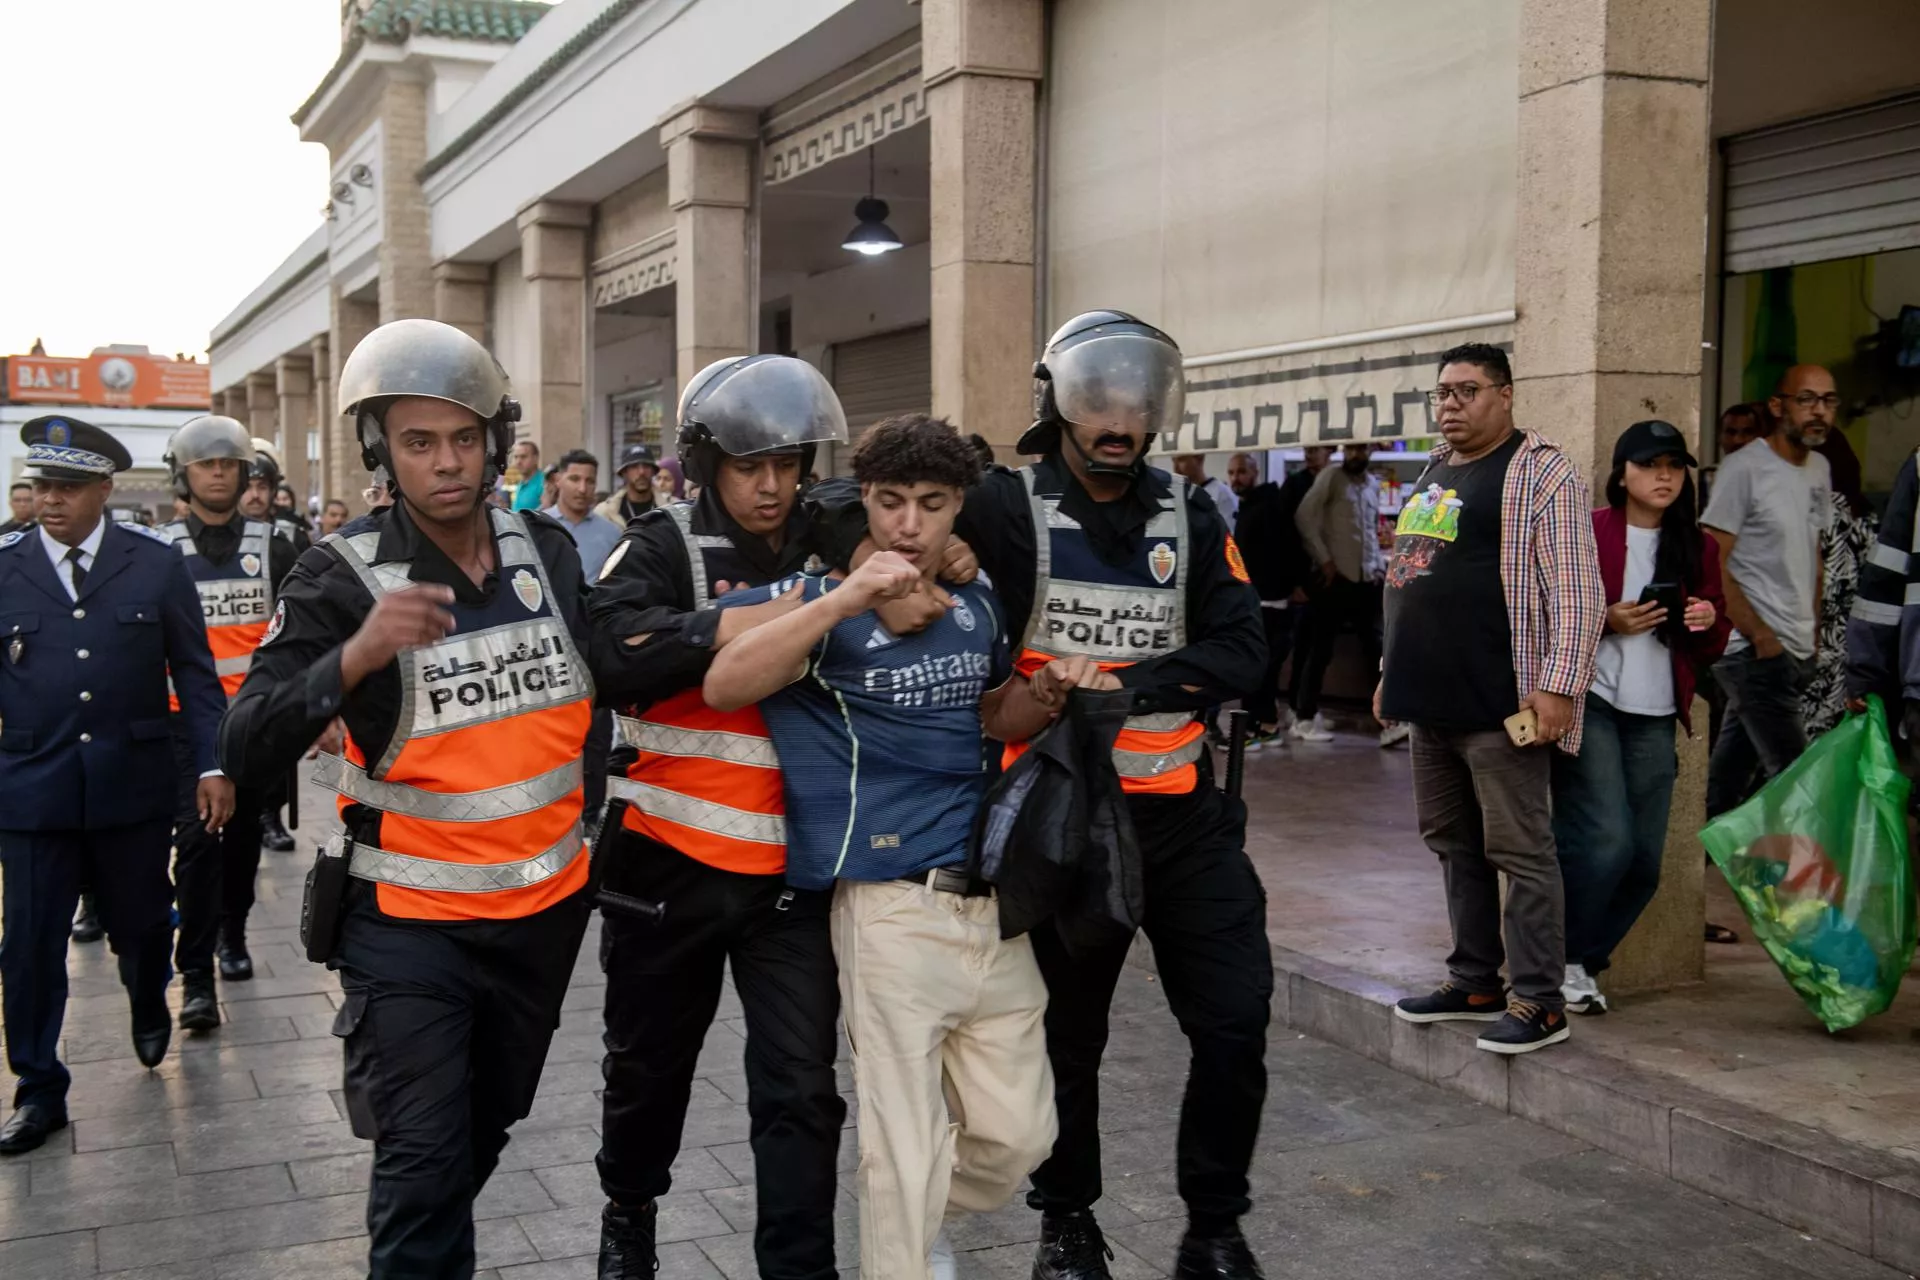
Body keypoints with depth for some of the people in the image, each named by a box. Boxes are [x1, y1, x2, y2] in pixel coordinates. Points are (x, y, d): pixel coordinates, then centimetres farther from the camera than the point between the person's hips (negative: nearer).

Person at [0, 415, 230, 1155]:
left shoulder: (155, 563, -1)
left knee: (139, 924, 14)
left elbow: (194, 672, 2)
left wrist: (211, 765, -3)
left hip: (132, 786, 0)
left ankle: (149, 1008, 46)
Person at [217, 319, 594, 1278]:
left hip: (545, 904, 5)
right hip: (410, 920, -5)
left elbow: (603, 676, 16)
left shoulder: (550, 549, -2)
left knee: (486, 1126, 22)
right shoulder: (342, 577, -14)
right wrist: (356, 655, -37)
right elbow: (247, 750, -22)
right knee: (424, 1156, -6)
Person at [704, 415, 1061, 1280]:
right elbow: (722, 687, -24)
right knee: (905, 1147, 2)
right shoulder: (827, 600, -8)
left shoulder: (976, 605, 9)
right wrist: (846, 596, -31)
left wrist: (1051, 694, 2)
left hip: (992, 898, 6)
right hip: (893, 906, -6)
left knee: (1018, 1133, 16)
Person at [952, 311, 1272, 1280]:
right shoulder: (1009, 508, -8)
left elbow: (1242, 650, -5)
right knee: (1067, 1032, 12)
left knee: (1234, 1022, 3)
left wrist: (1123, 685, -17)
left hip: (1184, 812, 3)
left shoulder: (1189, 517, 4)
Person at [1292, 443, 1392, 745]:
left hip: (1367, 578, 6)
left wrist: (1379, 564, 10)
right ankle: (1304, 718, 11)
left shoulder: (1373, 484, 15)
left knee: (1376, 650, 2)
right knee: (1321, 649, 1)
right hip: (1336, 577, -6)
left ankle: (1389, 722, 2)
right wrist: (1323, 559, -13)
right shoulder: (1331, 476, -4)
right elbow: (1304, 516, -10)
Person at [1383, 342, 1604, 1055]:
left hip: (1500, 705, -8)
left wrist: (1559, 688, -20)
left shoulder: (1540, 472, -7)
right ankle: (1475, 981, 25)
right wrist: (1393, 671, 23)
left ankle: (1539, 1002, 4)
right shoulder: (1433, 473, 18)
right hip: (1432, 702, 8)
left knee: (1518, 852, -3)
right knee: (1454, 845, 14)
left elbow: (1577, 592, -13)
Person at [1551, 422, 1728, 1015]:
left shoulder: (1698, 546, 12)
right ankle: (1558, 959, 5)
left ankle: (1583, 961, 22)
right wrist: (1606, 621, -16)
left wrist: (1709, 622, -4)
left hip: (1654, 716, 5)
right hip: (1588, 702, -5)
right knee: (1607, 841, -16)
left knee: (1644, 863, 3)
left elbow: (1713, 645, 18)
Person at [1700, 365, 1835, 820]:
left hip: (1797, 652, 8)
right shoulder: (1744, 468, -10)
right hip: (1754, 650, -7)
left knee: (1730, 774, 14)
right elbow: (1713, 565, -14)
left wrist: (1814, 631, 16)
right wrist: (1761, 637, -15)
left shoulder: (1819, 470, 14)